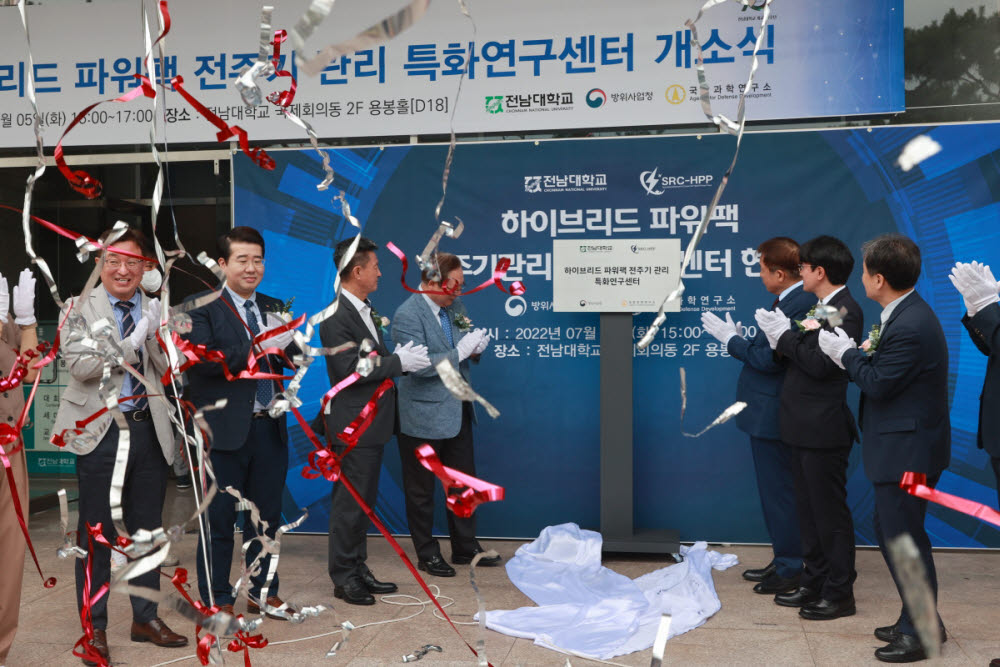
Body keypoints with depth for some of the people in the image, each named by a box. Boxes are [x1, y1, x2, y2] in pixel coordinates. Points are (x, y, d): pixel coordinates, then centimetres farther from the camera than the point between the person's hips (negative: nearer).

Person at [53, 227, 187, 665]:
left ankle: (145, 617, 27)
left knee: (146, 528, 13)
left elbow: (171, 371, 3)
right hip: (101, 431, -3)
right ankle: (94, 628, 17)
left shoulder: (155, 310, 8)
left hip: (149, 429, 4)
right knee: (97, 531, 4)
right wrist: (132, 343, -16)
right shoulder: (81, 307, 0)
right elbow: (79, 365, -12)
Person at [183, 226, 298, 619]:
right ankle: (216, 600, 20)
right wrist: (257, 347, -25)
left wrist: (287, 344, -14)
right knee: (219, 520, 6)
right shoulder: (202, 309, -6)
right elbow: (205, 359, -20)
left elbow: (296, 358, 7)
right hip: (224, 431, -5)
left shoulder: (273, 308, 12)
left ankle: (263, 593, 30)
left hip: (269, 428, 6)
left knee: (266, 515, 16)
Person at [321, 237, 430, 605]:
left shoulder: (366, 309, 13)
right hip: (352, 425, -10)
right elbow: (348, 370, -24)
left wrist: (401, 359, 1)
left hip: (371, 422, 10)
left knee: (363, 501, 17)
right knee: (350, 502, 0)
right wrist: (398, 361, -20)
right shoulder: (336, 316, -18)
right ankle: (343, 577, 12)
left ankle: (358, 569, 28)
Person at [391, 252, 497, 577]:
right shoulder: (407, 315, -17)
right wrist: (459, 352, -25)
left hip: (457, 413, 8)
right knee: (421, 490, 8)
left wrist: (475, 348, -6)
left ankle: (465, 547, 30)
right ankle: (427, 554, 22)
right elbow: (418, 365, -24)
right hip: (423, 418, -7)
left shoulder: (455, 307, 6)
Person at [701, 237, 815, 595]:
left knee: (780, 492, 1)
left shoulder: (797, 305, -22)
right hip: (768, 414, 11)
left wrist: (732, 340, -12)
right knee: (777, 492, 19)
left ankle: (790, 571, 13)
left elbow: (770, 359, -24)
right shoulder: (796, 300, 9)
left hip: (772, 415, -11)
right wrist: (742, 340, 5)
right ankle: (784, 562, 31)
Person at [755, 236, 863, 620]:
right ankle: (813, 584, 26)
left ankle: (839, 594, 11)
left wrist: (785, 335, -14)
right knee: (809, 510, 16)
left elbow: (821, 364, -24)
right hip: (805, 429, 10)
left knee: (830, 511, 0)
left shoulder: (845, 311, -15)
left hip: (824, 430, -10)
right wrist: (781, 337, -3)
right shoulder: (820, 308, 14)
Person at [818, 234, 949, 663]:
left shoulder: (910, 326, -25)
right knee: (890, 532, 19)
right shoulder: (905, 315, 8)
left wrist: (847, 353, -8)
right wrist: (862, 354, -2)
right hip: (899, 448, 11)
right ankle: (917, 620, 32)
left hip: (908, 451, -11)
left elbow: (878, 385, -20)